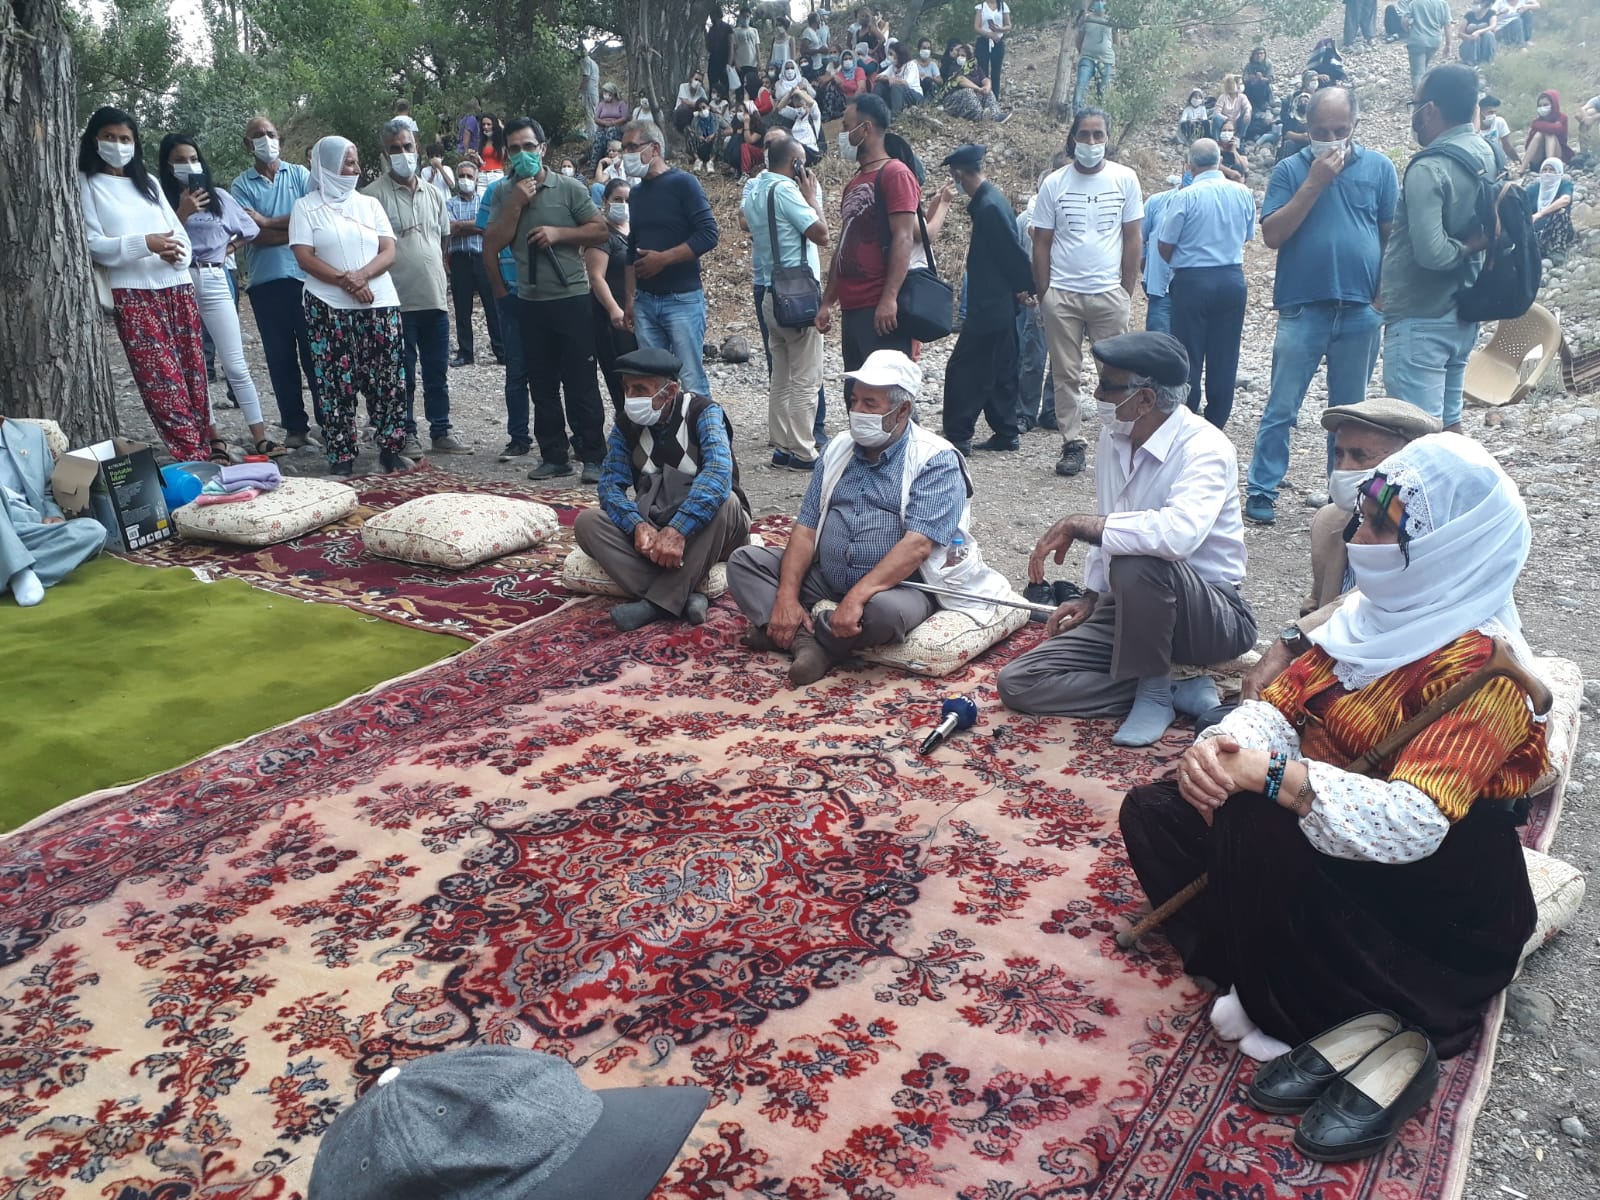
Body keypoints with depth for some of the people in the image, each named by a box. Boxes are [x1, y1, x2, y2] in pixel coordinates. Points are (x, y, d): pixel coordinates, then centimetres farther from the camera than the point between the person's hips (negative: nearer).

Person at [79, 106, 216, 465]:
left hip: (177, 287, 5)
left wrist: (177, 253, -11)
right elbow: (92, 243, -5)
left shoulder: (148, 182, 19)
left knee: (193, 370, 3)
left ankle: (204, 444, 10)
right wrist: (144, 244, -20)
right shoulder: (85, 184, 4)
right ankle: (196, 455, -13)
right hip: (133, 294, -5)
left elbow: (179, 232, 13)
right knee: (163, 378, -10)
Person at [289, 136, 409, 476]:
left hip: (379, 304, 3)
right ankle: (341, 456, 2)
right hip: (329, 308, -3)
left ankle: (391, 450, 10)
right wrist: (345, 281, -17)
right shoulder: (306, 206, 4)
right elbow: (304, 257, -5)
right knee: (337, 383, -3)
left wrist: (362, 275, -15)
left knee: (388, 380, 1)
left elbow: (389, 252, 4)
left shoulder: (370, 204, 13)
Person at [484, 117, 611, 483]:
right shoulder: (504, 194, 8)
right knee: (542, 386, 9)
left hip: (572, 298, -4)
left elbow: (601, 231, -3)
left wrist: (558, 233, -14)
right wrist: (516, 204, -8)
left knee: (581, 382, -3)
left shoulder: (569, 188, -1)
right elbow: (492, 244, 1)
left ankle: (592, 456, 3)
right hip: (530, 302, 4)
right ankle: (554, 456, 18)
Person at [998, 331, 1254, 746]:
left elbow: (1177, 534, -42)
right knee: (1018, 682, -7)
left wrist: (1076, 524, -33)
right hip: (1130, 610, 8)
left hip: (1212, 617, -8)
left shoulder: (1204, 448, -22)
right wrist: (1090, 598, 12)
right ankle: (1179, 692, -5)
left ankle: (1154, 692, -14)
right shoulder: (1114, 436, 3)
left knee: (1135, 564, -40)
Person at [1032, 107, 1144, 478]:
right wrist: (1043, 294, 1)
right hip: (1062, 295, 1)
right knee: (1066, 375, 4)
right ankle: (1072, 444, 11)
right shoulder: (1054, 183, 3)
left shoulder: (1125, 179, 2)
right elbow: (1041, 242, 6)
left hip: (1110, 294, 0)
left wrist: (1127, 292, 1)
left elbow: (1134, 238, 5)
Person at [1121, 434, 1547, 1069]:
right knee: (1153, 812, 0)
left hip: (1429, 885, -8)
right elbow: (1283, 701, -3)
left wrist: (1267, 774, -40)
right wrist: (1219, 747, -25)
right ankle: (1260, 977, -3)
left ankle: (1296, 1014, -8)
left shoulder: (1480, 665, -25)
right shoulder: (1381, 609, -2)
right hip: (1320, 808, 8)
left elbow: (1412, 822, -36)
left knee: (1257, 824, -33)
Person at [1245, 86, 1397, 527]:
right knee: (1281, 408, -1)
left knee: (1349, 411, 12)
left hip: (1361, 310, 2)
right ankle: (1262, 491, 6)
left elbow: (1394, 234, 8)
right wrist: (1314, 183, -14)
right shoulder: (1291, 169, 1)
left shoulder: (1379, 167, 6)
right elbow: (1272, 235, -9)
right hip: (1303, 308, -2)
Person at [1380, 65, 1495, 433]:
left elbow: (1431, 252, -26)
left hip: (1420, 322, -9)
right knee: (1447, 424, 18)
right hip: (1462, 316, 9)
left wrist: (1464, 248, -10)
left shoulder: (1428, 169, -19)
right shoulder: (1485, 154, 8)